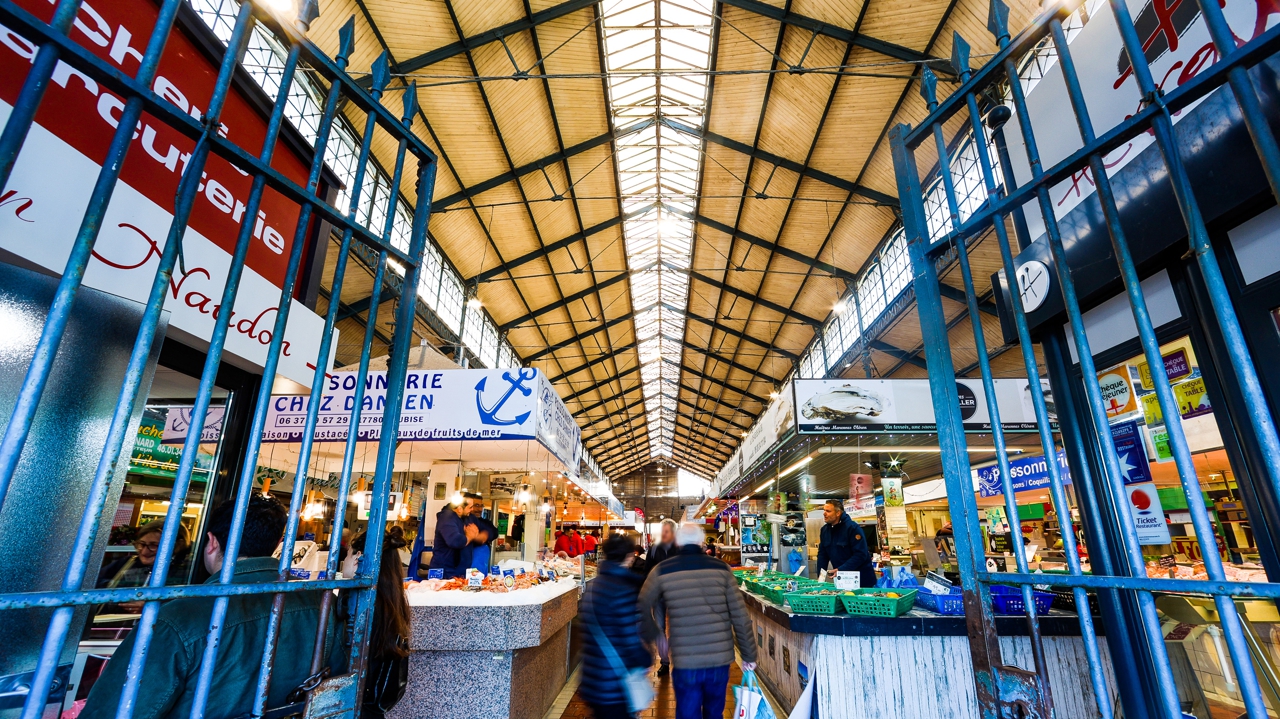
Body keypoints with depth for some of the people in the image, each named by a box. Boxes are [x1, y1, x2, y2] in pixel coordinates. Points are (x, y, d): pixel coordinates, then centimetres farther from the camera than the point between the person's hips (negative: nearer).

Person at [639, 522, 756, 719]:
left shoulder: (662, 571, -5)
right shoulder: (721, 568, -2)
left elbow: (642, 608, 3)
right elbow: (740, 616, -1)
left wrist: (655, 635, 16)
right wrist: (748, 655, 8)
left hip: (685, 662, -2)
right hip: (720, 659, 2)